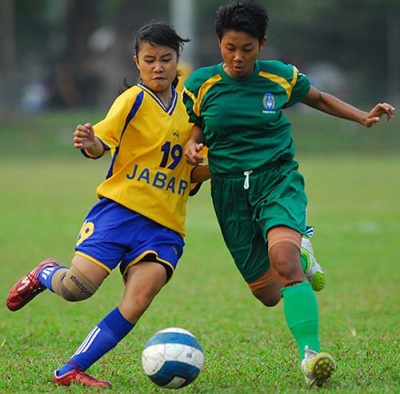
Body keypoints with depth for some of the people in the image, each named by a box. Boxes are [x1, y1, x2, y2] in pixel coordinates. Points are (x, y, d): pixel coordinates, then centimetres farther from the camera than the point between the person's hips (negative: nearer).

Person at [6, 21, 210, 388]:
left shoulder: (189, 107, 15)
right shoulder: (135, 99, -2)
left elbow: (194, 173, 21)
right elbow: (103, 143, -15)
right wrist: (89, 144, -38)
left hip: (165, 224, 4)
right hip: (121, 207, -4)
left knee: (140, 297, -19)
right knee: (78, 286, -17)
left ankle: (72, 369, -13)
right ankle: (46, 273, 22)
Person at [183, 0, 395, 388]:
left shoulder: (281, 77, -1)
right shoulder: (201, 84, -3)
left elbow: (319, 98, 17)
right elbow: (197, 126, 12)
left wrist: (363, 117, 5)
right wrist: (192, 146, -12)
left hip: (278, 179, -2)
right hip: (230, 190, 2)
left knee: (282, 259, -31)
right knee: (268, 293, 5)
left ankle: (310, 353, -35)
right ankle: (301, 254, 42)